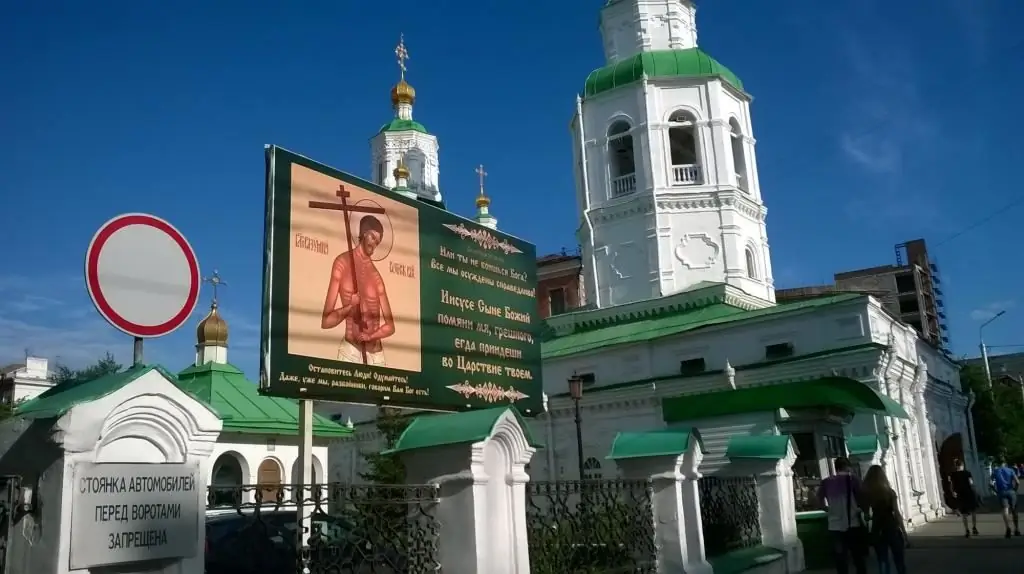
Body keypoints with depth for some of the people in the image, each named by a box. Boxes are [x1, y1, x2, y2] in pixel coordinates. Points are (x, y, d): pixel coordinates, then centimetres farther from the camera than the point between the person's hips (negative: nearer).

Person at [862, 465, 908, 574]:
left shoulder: (866, 493, 0)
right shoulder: (889, 492, -7)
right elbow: (897, 514, -7)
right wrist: (904, 532, -1)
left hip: (877, 531, 2)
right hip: (892, 529, -2)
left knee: (883, 563, 9)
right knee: (900, 562, 8)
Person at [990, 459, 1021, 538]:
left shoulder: (995, 471, 10)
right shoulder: (1010, 470, 8)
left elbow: (991, 483, 1)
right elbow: (1017, 482, -5)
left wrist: (996, 491, 12)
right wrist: (1015, 490, 9)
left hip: (1001, 492, -1)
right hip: (1011, 491, 1)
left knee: (1005, 509, -14)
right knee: (1014, 511, 14)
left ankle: (1008, 528, -36)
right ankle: (1017, 530, 21)